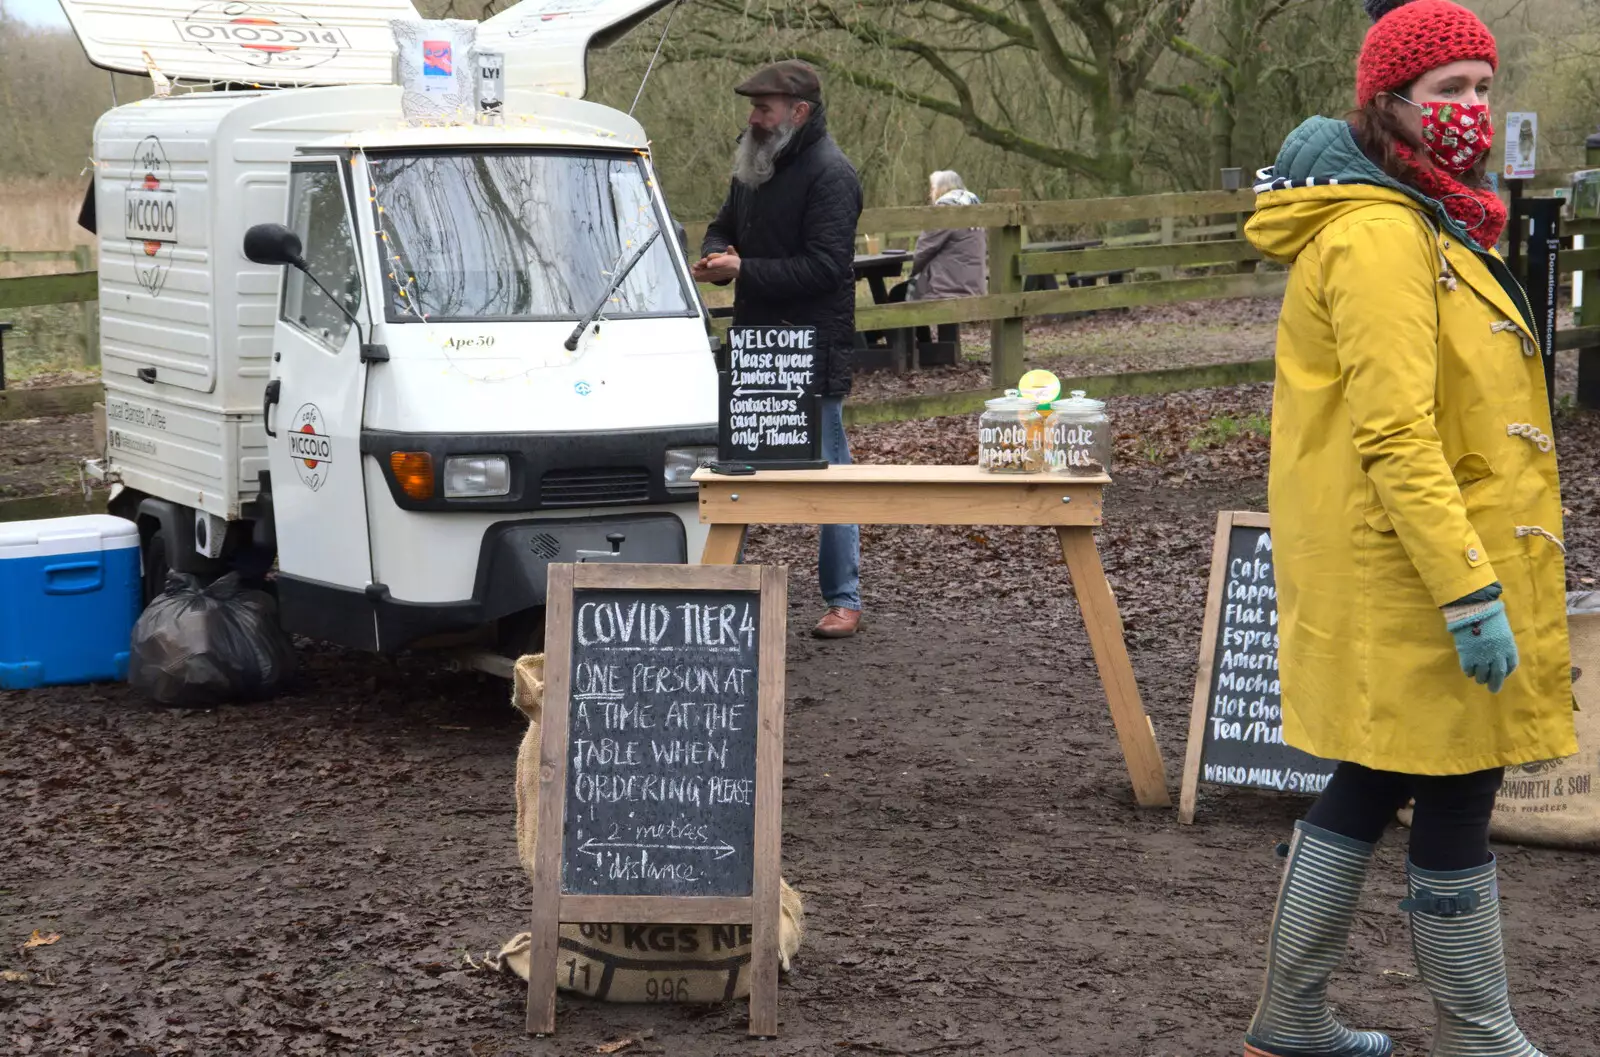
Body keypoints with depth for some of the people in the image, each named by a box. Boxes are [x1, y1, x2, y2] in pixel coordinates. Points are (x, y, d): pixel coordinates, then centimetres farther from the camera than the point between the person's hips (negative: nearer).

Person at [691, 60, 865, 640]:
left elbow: (824, 266, -21)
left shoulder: (830, 174, -14)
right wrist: (716, 256, 1)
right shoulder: (755, 162, 13)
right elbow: (724, 226, 25)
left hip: (814, 351, -8)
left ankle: (844, 600, 6)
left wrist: (743, 270, -20)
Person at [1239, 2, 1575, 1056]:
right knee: (1457, 805, 0)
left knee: (1372, 785, 16)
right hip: (1416, 575, -11)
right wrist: (1468, 589, -26)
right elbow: (1394, 436, -25)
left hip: (1390, 582, 11)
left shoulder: (1419, 223, 16)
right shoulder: (1381, 236, -18)